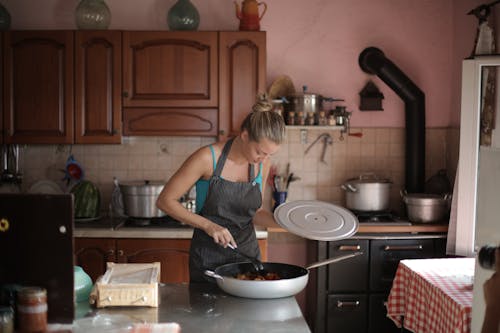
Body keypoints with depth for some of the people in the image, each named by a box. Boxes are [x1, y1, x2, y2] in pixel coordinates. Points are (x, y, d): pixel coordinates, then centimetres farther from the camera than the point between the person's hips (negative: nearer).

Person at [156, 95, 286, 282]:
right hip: (209, 258, -4)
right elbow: (164, 201, -13)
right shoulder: (208, 158, -18)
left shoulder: (262, 164, -3)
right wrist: (208, 225, -22)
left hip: (247, 253, 4)